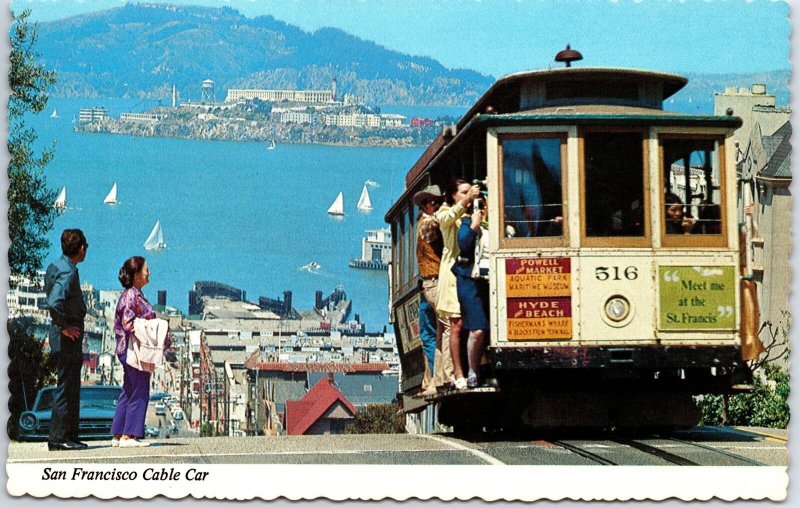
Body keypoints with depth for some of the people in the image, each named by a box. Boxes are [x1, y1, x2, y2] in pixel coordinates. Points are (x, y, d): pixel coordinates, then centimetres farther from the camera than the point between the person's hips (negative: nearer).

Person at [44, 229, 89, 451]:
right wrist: (63, 327, -18)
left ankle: (69, 435, 20)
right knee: (66, 386, -5)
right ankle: (59, 437, -2)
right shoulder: (68, 272, -17)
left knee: (71, 386, 14)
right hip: (68, 335, -10)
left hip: (65, 334, 10)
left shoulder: (55, 266, 13)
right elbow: (54, 303, -30)